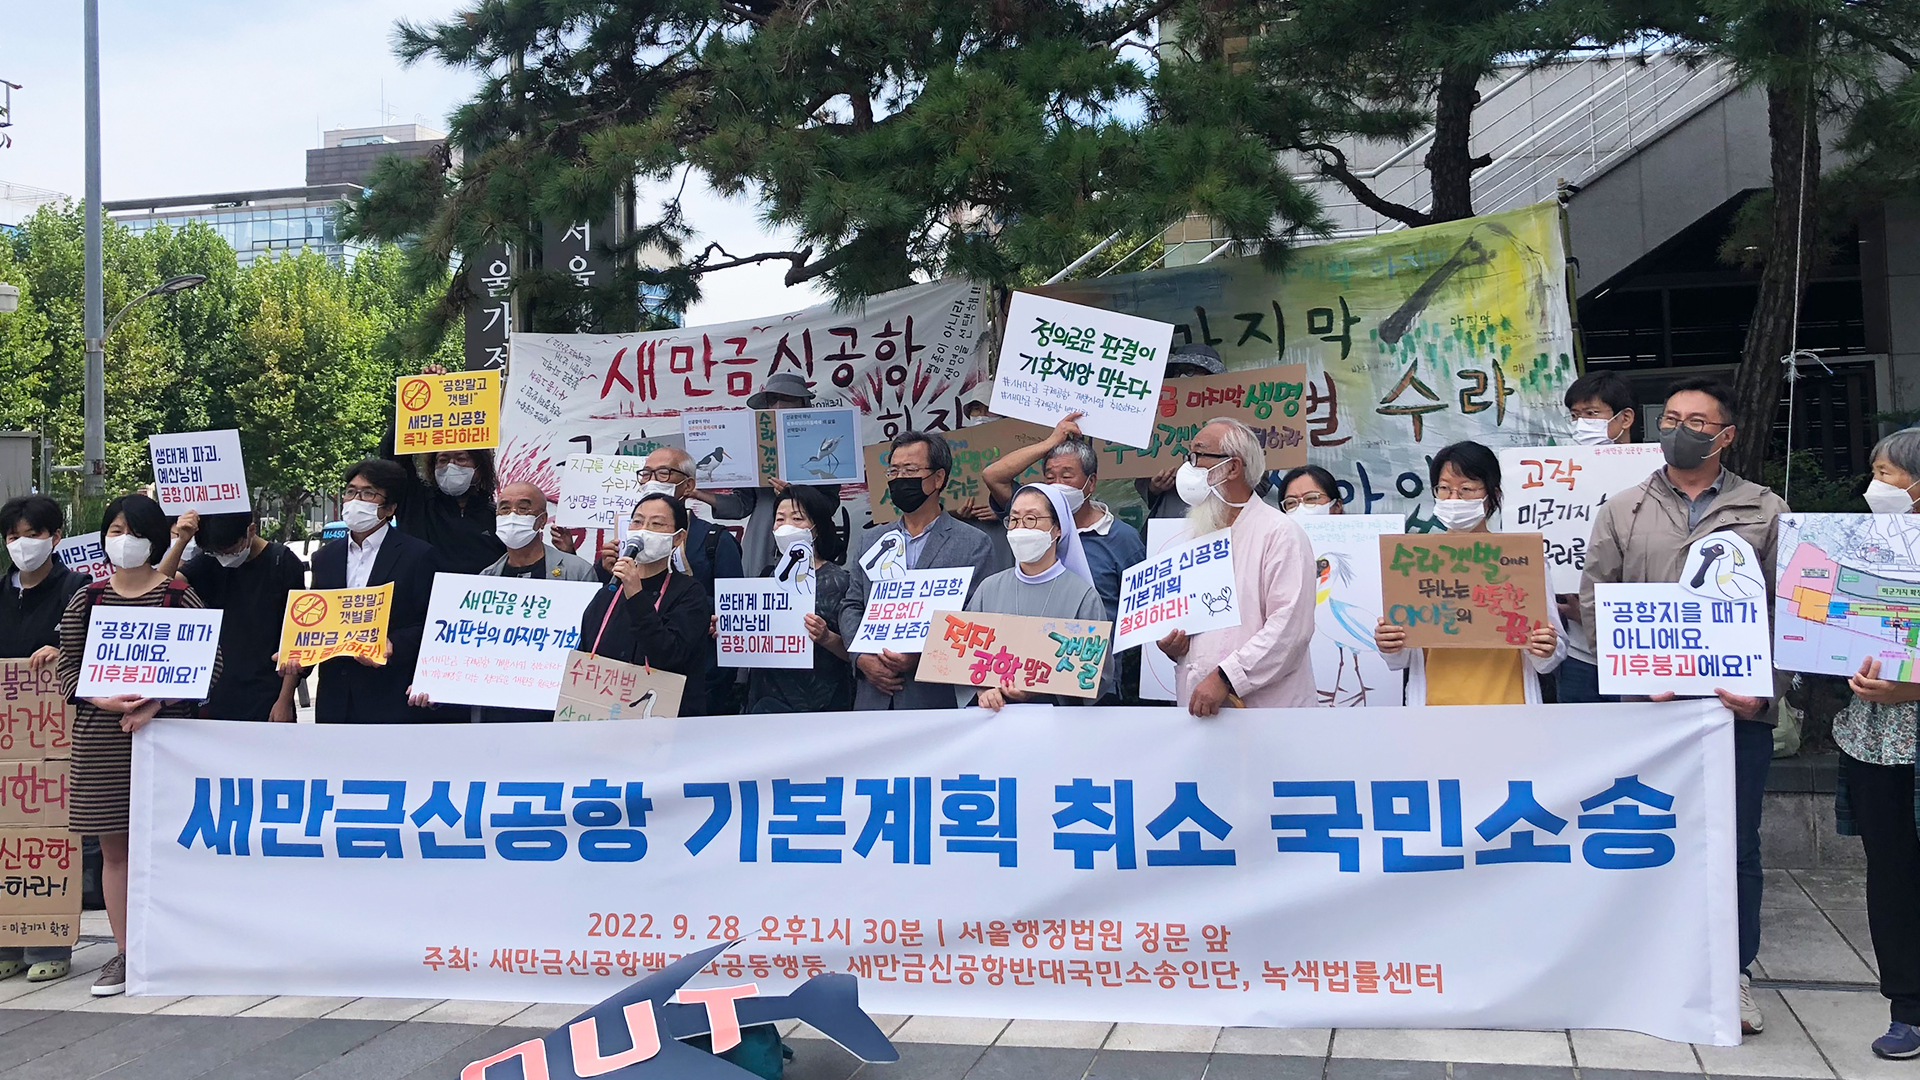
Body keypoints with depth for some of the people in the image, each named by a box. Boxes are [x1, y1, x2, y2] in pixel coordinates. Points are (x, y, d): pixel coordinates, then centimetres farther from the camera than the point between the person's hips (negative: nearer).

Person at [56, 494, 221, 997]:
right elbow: (68, 668, 8)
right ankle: (124, 952, 13)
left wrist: (156, 702, -15)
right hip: (101, 736, 3)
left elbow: (211, 662, -4)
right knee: (113, 845, 6)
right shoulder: (85, 599, 9)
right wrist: (106, 701, -12)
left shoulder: (179, 595, 0)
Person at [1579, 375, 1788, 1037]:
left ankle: (1732, 975, 18)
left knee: (1735, 846, 5)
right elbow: (1595, 600, 4)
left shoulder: (1766, 512, 8)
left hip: (1739, 709, 0)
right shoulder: (1623, 511, 10)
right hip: (1649, 708, 1)